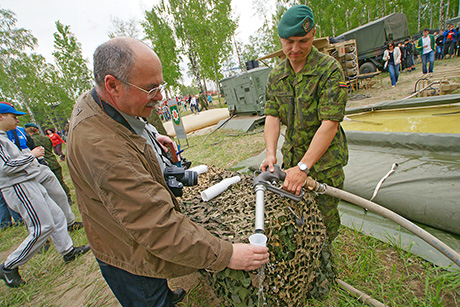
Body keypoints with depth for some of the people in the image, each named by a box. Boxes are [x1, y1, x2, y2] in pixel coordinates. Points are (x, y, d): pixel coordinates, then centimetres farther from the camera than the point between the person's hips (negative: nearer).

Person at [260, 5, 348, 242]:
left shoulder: (329, 69, -14)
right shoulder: (276, 76, 4)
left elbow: (330, 124, -22)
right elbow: (272, 117, -2)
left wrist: (304, 167, -27)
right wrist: (271, 154, -18)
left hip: (325, 158, -4)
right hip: (292, 156, 5)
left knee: (324, 218, 7)